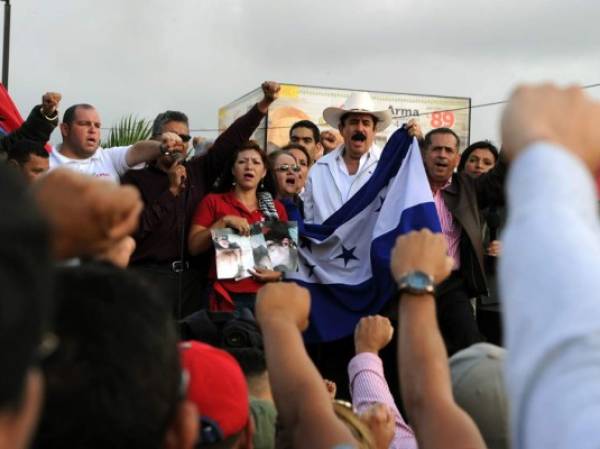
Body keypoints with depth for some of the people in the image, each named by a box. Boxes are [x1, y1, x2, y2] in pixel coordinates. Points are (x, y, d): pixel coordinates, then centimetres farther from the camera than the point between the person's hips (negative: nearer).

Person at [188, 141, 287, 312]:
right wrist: (224, 221, -13)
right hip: (227, 296, -2)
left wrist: (278, 272, -5)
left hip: (266, 295, 3)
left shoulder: (276, 208, 12)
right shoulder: (213, 202, 5)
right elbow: (193, 246, -4)